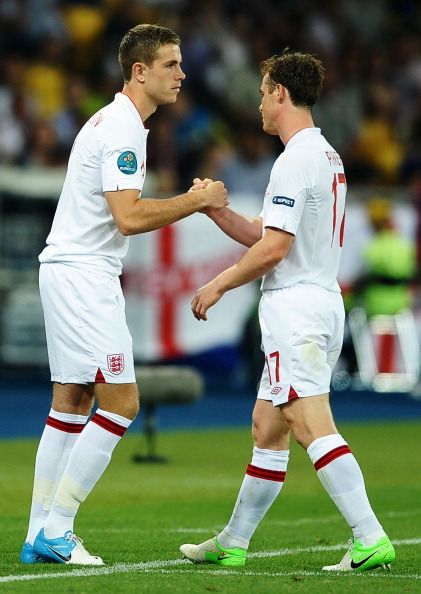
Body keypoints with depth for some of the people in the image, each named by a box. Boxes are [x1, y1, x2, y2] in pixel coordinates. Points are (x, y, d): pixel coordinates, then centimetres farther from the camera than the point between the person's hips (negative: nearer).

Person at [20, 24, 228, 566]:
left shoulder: (116, 123, 18)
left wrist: (190, 204, 11)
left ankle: (41, 534, 12)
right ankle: (55, 530, -9)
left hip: (68, 271, 11)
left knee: (71, 403, 11)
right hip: (82, 273, -11)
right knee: (121, 401, -11)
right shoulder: (122, 129, -15)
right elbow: (129, 218, -22)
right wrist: (196, 201, -15)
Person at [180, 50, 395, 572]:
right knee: (266, 427, 16)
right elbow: (262, 234, 22)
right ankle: (233, 543, 23)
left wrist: (217, 285, -8)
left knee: (312, 427, -16)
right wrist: (212, 207, 14)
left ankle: (370, 539, -24)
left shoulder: (296, 160, -13)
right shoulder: (325, 155, 18)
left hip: (295, 308, -11)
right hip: (322, 302, 11)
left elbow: (273, 247, -19)